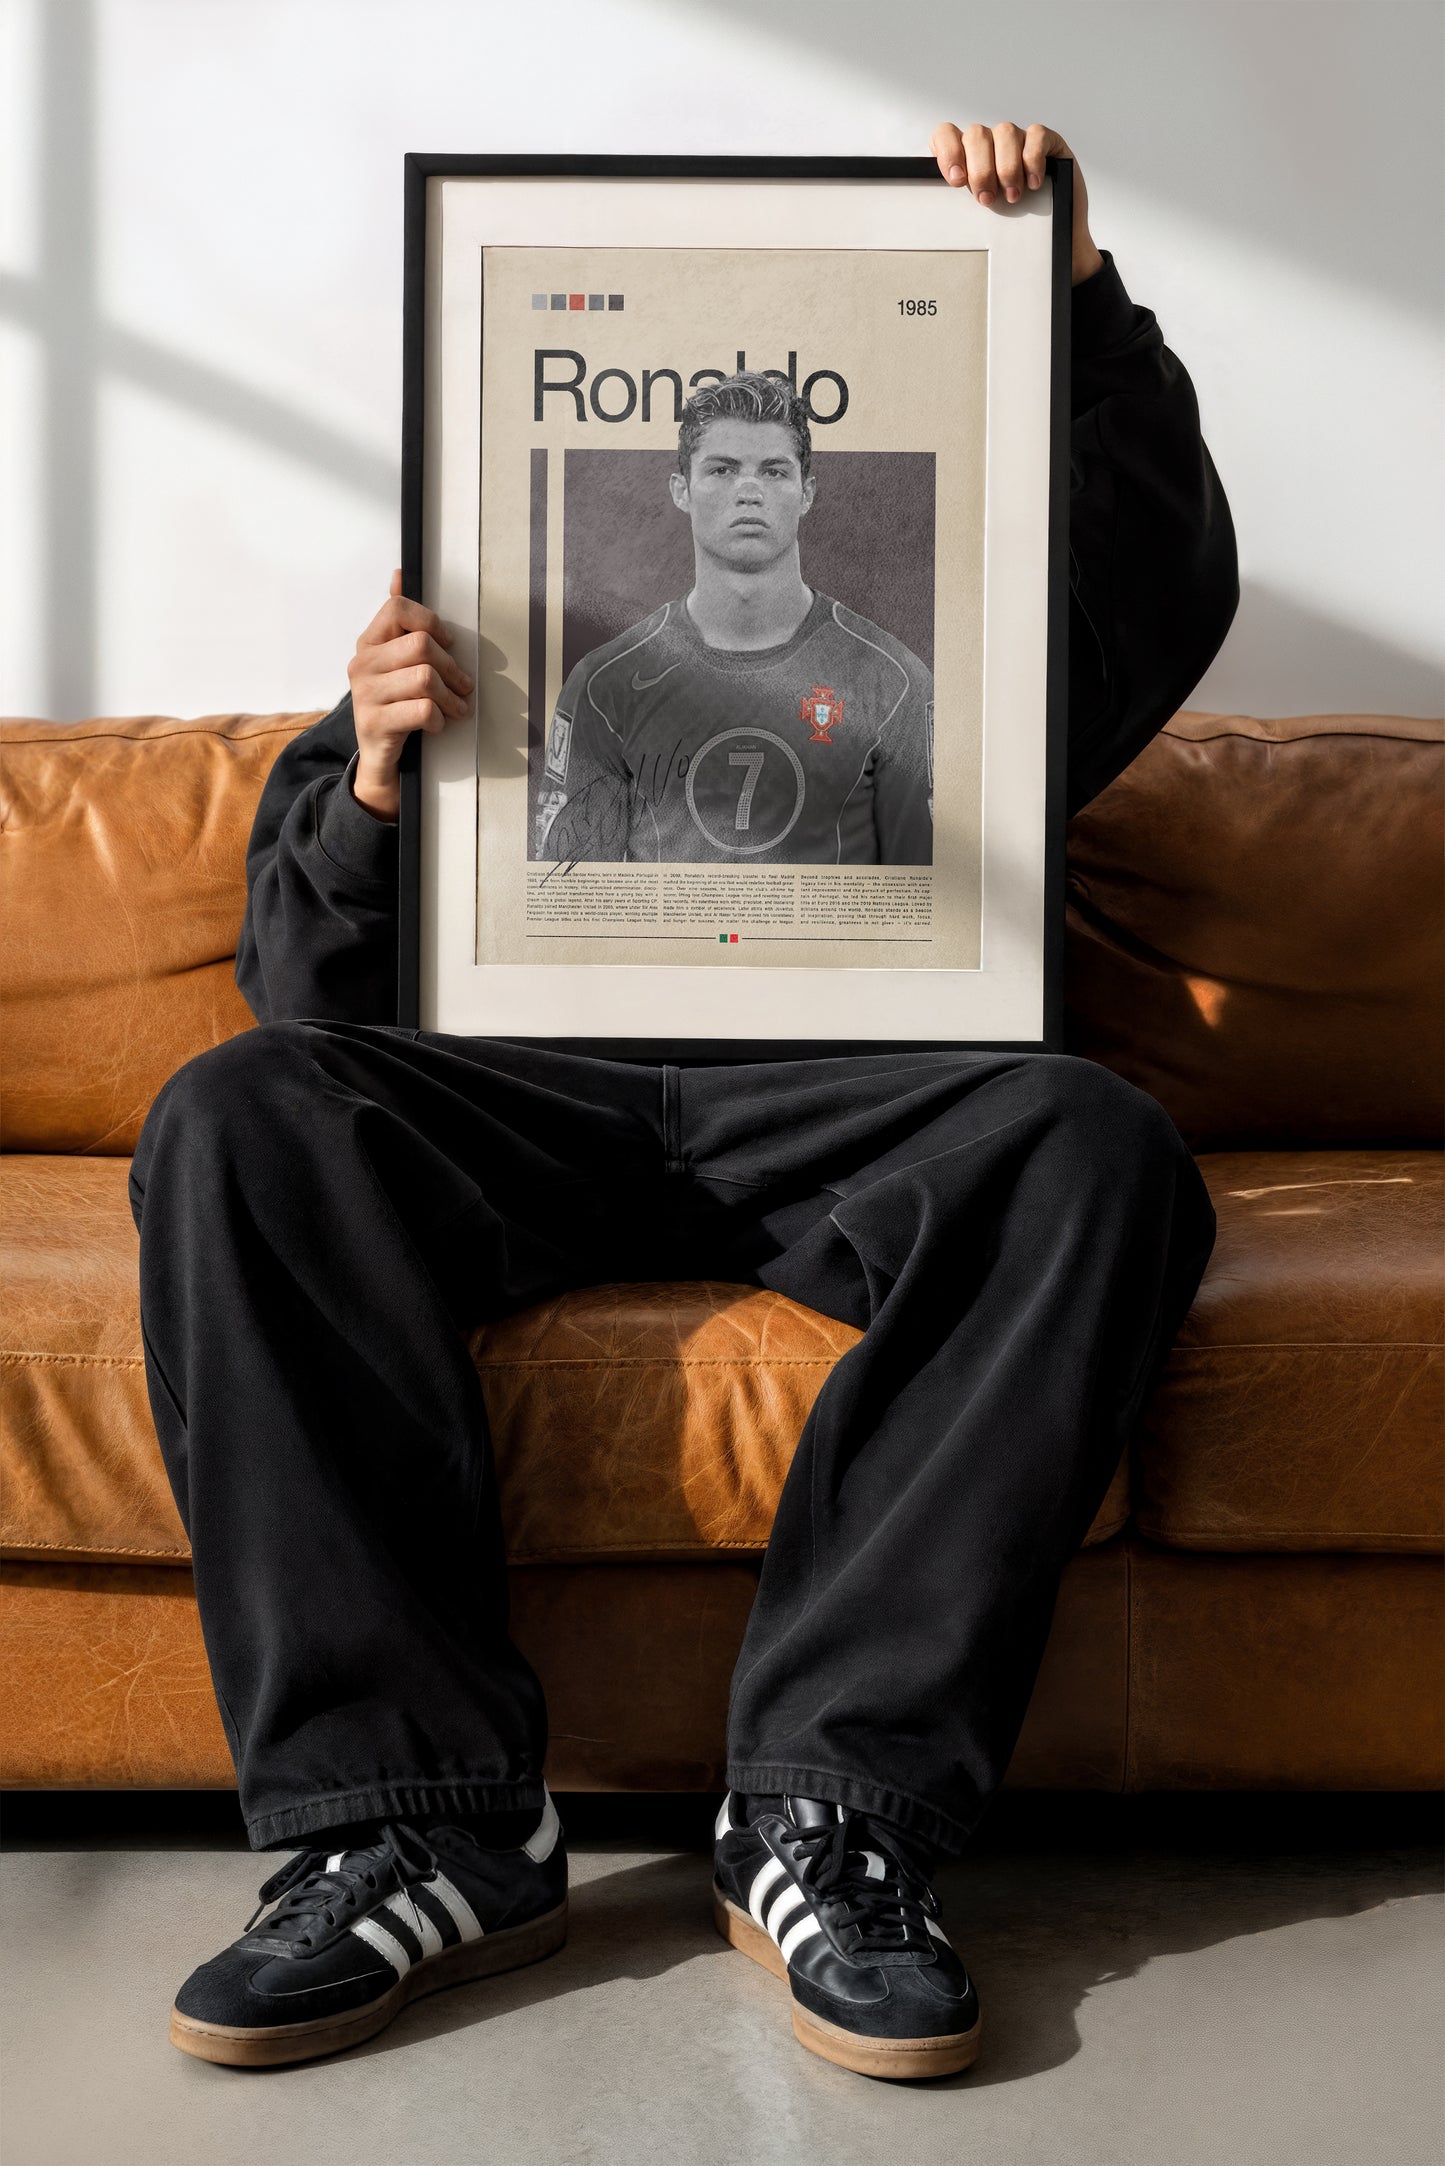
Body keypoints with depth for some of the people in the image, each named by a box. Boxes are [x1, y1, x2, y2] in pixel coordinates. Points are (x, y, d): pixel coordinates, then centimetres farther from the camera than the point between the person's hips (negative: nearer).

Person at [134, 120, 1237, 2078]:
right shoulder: (436, 685, 28)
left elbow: (1170, 589, 17)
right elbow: (307, 997, 15)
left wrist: (1080, 294, 7)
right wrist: (371, 785, -6)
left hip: (828, 1102, 0)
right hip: (516, 1095, 1)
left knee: (1100, 1145, -31)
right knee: (230, 1120, -29)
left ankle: (834, 1803, -33)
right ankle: (422, 1822, -30)